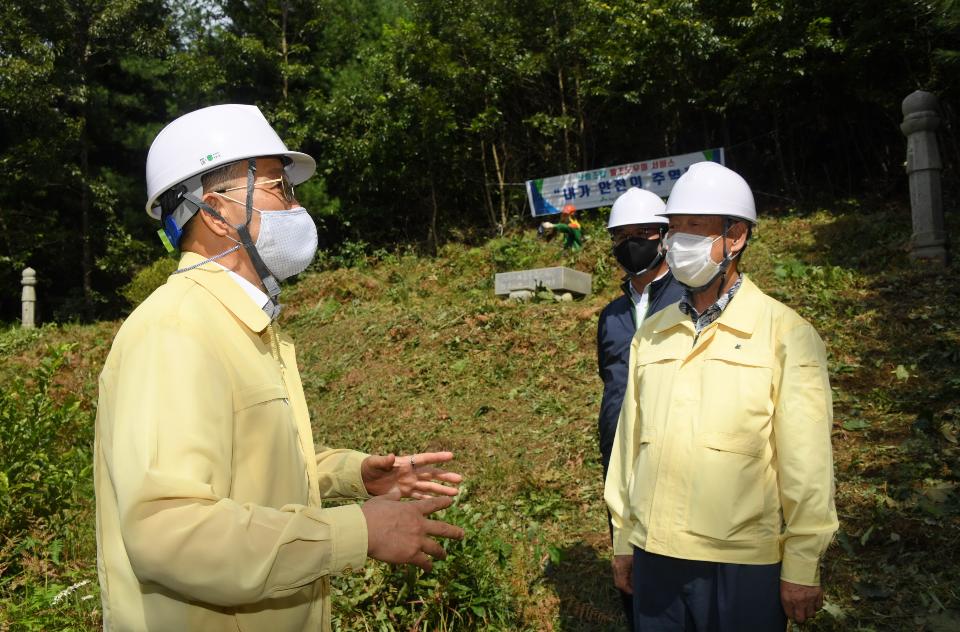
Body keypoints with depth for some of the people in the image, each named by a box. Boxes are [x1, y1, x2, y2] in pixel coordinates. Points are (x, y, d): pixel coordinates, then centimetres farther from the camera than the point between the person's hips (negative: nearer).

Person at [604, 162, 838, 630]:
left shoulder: (785, 333, -6)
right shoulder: (650, 335, 5)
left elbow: (806, 465, -6)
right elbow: (629, 441, 8)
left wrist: (802, 567, -4)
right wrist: (623, 540, 10)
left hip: (743, 566, -3)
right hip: (654, 558, 4)